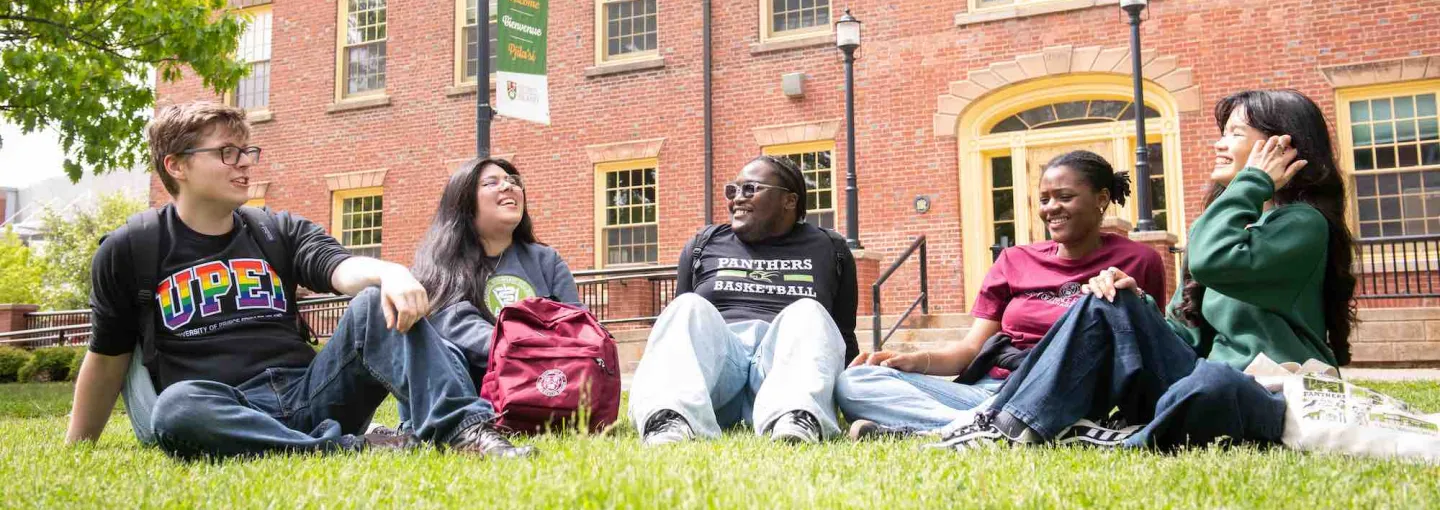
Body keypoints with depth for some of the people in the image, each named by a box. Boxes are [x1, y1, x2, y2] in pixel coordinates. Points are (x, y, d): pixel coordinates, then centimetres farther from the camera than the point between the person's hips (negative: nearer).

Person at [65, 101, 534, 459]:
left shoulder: (281, 232, 12)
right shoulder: (129, 251, 7)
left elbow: (345, 270, -9)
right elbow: (107, 358, 17)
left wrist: (392, 273, -33)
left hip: (309, 396, 2)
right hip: (224, 415, -2)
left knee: (379, 303, -22)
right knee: (177, 407, -37)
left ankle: (464, 428, -41)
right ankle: (351, 450, -37)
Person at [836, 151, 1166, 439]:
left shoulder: (1137, 261, 9)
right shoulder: (1015, 261, 17)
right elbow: (972, 347, 10)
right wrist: (915, 360, -9)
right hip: (987, 389, 4)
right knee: (853, 383, -17)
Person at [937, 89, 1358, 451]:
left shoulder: (1303, 224, -6)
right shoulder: (1235, 219, 18)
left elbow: (1213, 261, -28)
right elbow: (1190, 334, 14)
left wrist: (1253, 181, -12)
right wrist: (1134, 306, -5)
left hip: (1276, 403, -7)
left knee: (1211, 382, -41)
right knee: (1107, 306, -6)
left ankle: (1133, 443, -15)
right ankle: (1011, 429, -19)